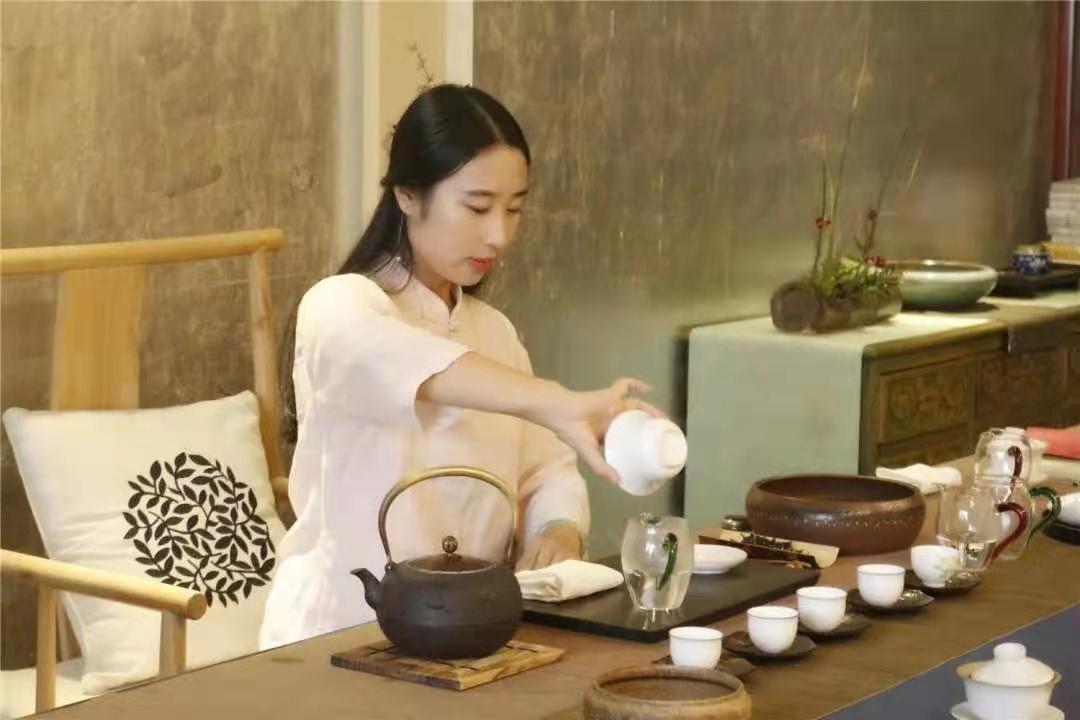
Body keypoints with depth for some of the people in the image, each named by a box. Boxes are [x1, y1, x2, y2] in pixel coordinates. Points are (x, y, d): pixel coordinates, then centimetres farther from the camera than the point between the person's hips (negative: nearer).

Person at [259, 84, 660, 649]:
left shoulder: (494, 331, 14)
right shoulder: (341, 307, -10)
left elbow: (545, 470, 13)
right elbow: (392, 360, -33)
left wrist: (559, 530, -12)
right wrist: (556, 405, -48)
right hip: (340, 638, -7)